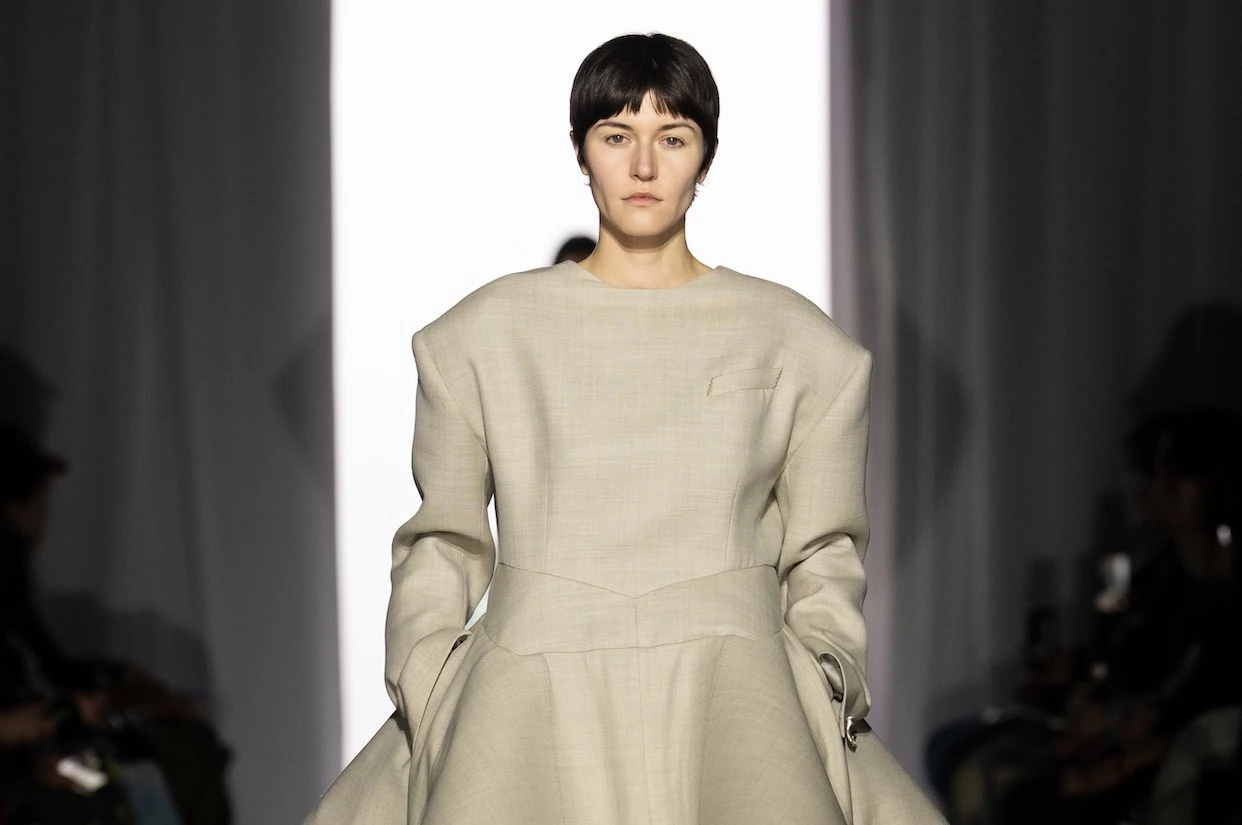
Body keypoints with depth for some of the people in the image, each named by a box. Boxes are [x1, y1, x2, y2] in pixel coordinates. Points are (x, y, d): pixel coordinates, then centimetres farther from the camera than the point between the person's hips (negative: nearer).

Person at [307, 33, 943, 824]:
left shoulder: (799, 343, 14)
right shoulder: (482, 335, 14)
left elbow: (823, 561, 17)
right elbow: (443, 544, 18)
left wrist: (818, 691, 0)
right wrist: (428, 699, 3)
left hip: (729, 691, 0)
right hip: (533, 692, 0)